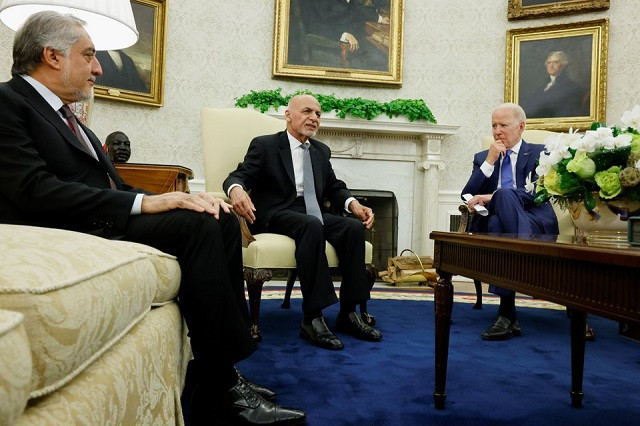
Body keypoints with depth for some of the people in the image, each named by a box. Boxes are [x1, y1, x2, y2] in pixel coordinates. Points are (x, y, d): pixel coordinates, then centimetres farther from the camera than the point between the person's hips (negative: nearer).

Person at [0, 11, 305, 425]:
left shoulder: (66, 117, 23)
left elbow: (115, 187, 16)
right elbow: (36, 190, -18)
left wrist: (179, 199, -2)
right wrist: (142, 203, -21)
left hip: (106, 222, 9)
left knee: (221, 219, -6)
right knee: (198, 225, -26)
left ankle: (224, 369, -6)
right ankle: (218, 389, -18)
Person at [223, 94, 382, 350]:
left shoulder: (321, 151, 20)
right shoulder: (264, 145, 4)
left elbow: (334, 188, 20)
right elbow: (237, 177, -5)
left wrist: (354, 204, -3)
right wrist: (237, 190, -31)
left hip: (311, 215, 6)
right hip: (275, 216, -5)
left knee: (354, 227, -22)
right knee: (312, 225, -37)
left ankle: (348, 314, -18)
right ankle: (312, 319, -34)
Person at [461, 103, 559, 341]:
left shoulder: (539, 153, 15)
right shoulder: (482, 158, 23)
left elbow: (538, 193, -5)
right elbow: (467, 197, 9)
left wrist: (492, 197, -17)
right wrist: (489, 161, 0)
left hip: (534, 225, -1)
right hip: (492, 224, 2)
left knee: (504, 194, -36)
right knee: (495, 223, -38)